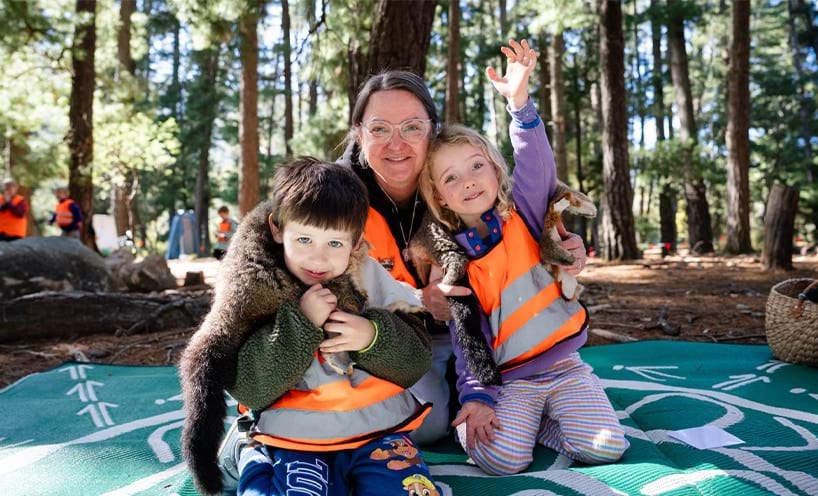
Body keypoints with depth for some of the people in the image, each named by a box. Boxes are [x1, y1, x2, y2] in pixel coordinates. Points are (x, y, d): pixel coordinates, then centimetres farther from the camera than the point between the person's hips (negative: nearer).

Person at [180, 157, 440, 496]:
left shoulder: (371, 279, -1)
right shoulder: (256, 290, -5)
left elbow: (416, 364, 0)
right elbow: (249, 388, -12)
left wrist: (373, 336, -20)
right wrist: (300, 323, -23)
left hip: (379, 426, 2)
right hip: (297, 435, -2)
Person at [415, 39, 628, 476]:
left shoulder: (523, 215, -1)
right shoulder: (449, 261, -1)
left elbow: (537, 164, -20)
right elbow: (463, 339, -2)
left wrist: (519, 100, -33)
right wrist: (475, 396, -14)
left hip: (564, 366, 1)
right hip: (510, 381, -1)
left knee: (607, 449, -16)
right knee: (499, 458, -24)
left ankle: (539, 419, 10)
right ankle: (513, 420, 8)